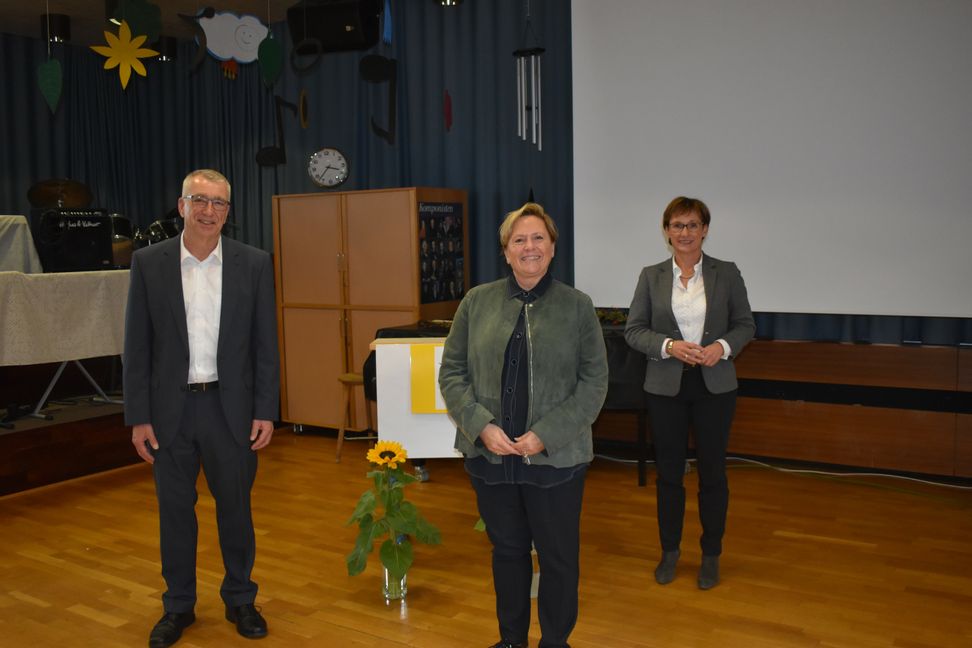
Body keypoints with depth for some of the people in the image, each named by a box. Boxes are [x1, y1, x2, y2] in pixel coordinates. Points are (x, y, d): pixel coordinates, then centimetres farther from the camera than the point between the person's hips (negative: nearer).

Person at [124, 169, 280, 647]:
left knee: (235, 507, 12)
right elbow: (137, 347, -1)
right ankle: (178, 606, 29)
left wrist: (265, 411, -3)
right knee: (174, 510, 12)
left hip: (231, 406, 0)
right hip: (170, 408, 0)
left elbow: (265, 345, 0)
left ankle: (240, 600, 30)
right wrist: (138, 417, -3)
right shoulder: (148, 262, -2)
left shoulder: (254, 264, -3)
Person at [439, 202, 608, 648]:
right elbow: (452, 371, 3)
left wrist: (546, 435, -14)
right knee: (507, 550, 17)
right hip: (490, 455, 2)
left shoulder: (577, 306, -1)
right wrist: (482, 426, -11)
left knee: (558, 556, 10)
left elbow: (594, 380, -4)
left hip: (555, 458, -1)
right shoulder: (477, 301, 2)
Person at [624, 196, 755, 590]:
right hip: (666, 386, 0)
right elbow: (633, 330, -2)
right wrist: (669, 346, -18)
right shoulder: (651, 276, 0)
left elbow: (745, 324, 3)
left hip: (714, 386, 0)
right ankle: (669, 550, 28)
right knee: (668, 472, 10)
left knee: (712, 472, 8)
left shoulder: (727, 273, 0)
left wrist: (723, 346, -17)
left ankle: (711, 555, 25)